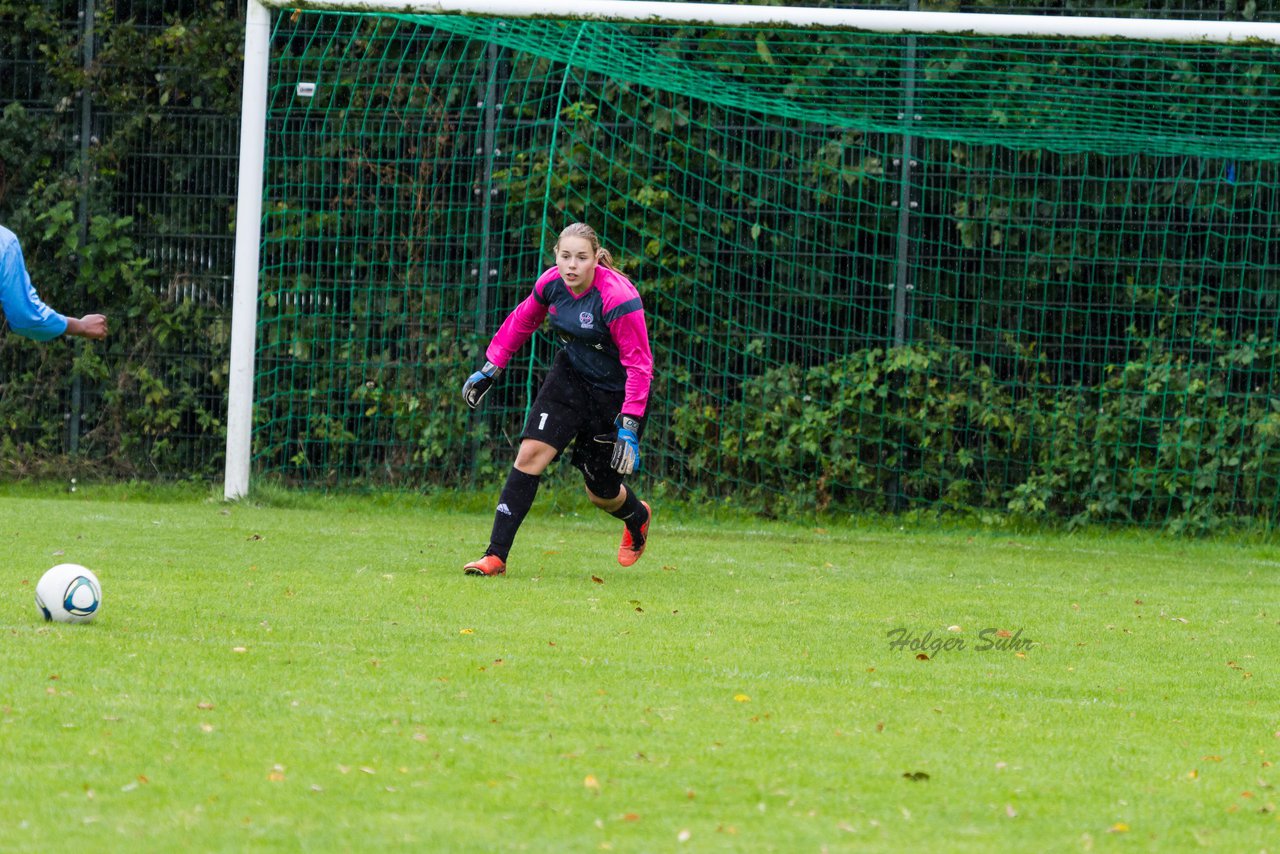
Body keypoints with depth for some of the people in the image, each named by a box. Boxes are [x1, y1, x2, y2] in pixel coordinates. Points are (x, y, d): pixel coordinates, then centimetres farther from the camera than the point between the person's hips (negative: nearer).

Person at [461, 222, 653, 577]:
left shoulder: (618, 298, -28)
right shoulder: (551, 283, -11)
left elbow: (638, 364, -24)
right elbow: (522, 321, 11)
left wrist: (629, 425, -29)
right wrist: (490, 369, 12)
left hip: (616, 393, -4)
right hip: (570, 375, 4)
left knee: (601, 492, 7)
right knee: (531, 453, -15)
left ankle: (638, 517, 46)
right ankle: (495, 556, -14)